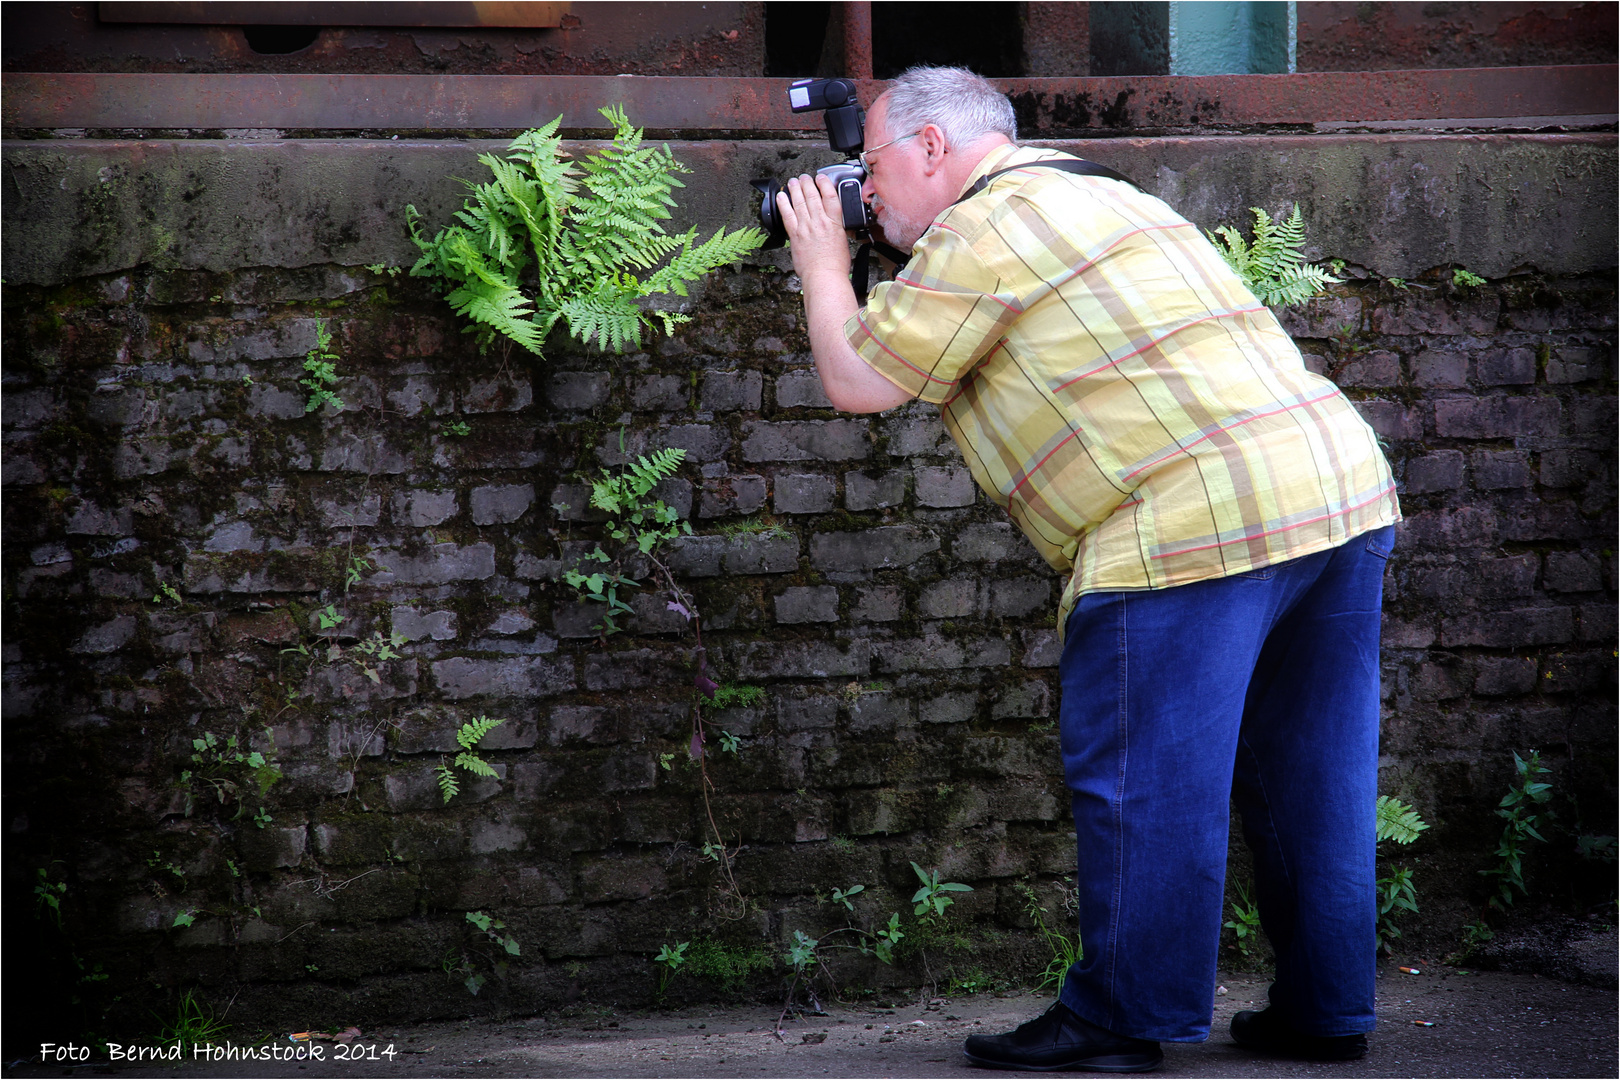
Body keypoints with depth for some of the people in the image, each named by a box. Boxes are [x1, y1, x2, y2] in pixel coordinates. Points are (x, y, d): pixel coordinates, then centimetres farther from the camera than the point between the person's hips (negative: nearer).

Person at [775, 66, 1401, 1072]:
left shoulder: (983, 231, -4)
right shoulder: (1102, 199, 26)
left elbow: (857, 382, 1)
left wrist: (823, 262, 18)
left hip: (1197, 519, -9)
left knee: (1142, 780, 1)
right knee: (1307, 772, 15)